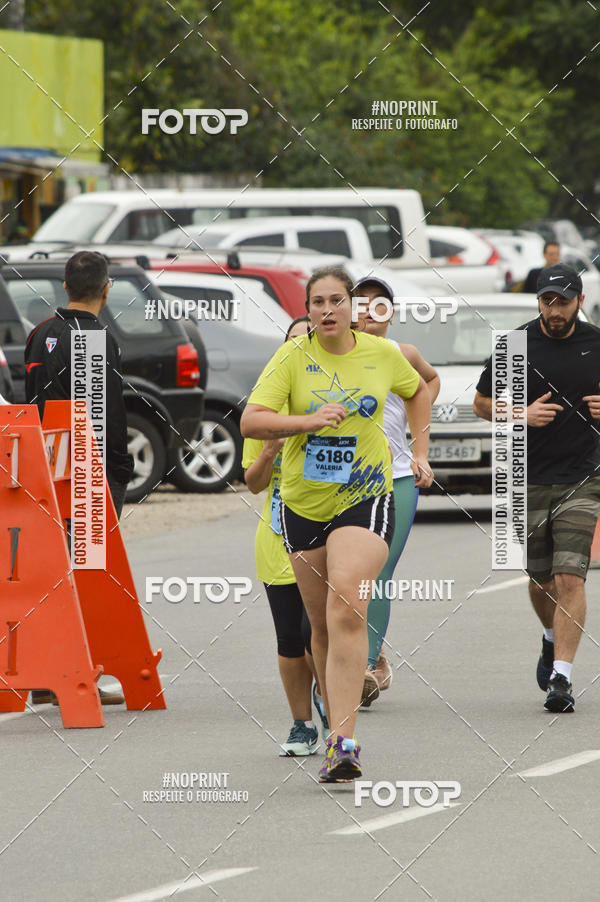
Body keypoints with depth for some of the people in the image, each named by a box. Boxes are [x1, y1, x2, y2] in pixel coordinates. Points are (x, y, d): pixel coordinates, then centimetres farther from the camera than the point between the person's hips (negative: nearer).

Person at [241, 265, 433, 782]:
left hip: (367, 499, -2)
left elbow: (418, 390, 23)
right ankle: (339, 730, 27)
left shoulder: (382, 354, 1)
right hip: (304, 503, 2)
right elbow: (250, 421, -14)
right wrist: (309, 420, -27)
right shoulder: (292, 358, -4)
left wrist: (420, 453, 15)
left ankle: (343, 742, -27)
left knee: (346, 610, -21)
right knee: (323, 626, 8)